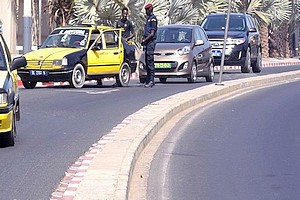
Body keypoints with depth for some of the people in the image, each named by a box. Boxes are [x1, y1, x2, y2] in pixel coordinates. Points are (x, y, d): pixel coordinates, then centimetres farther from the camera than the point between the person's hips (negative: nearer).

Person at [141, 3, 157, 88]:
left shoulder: (153, 19, -10)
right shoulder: (148, 18, 19)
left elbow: (152, 33, -16)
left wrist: (144, 40, -15)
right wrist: (143, 39, 11)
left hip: (151, 42, -9)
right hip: (147, 43, 9)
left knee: (150, 62, -11)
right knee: (147, 62, 9)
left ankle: (151, 80, -13)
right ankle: (148, 80, 12)